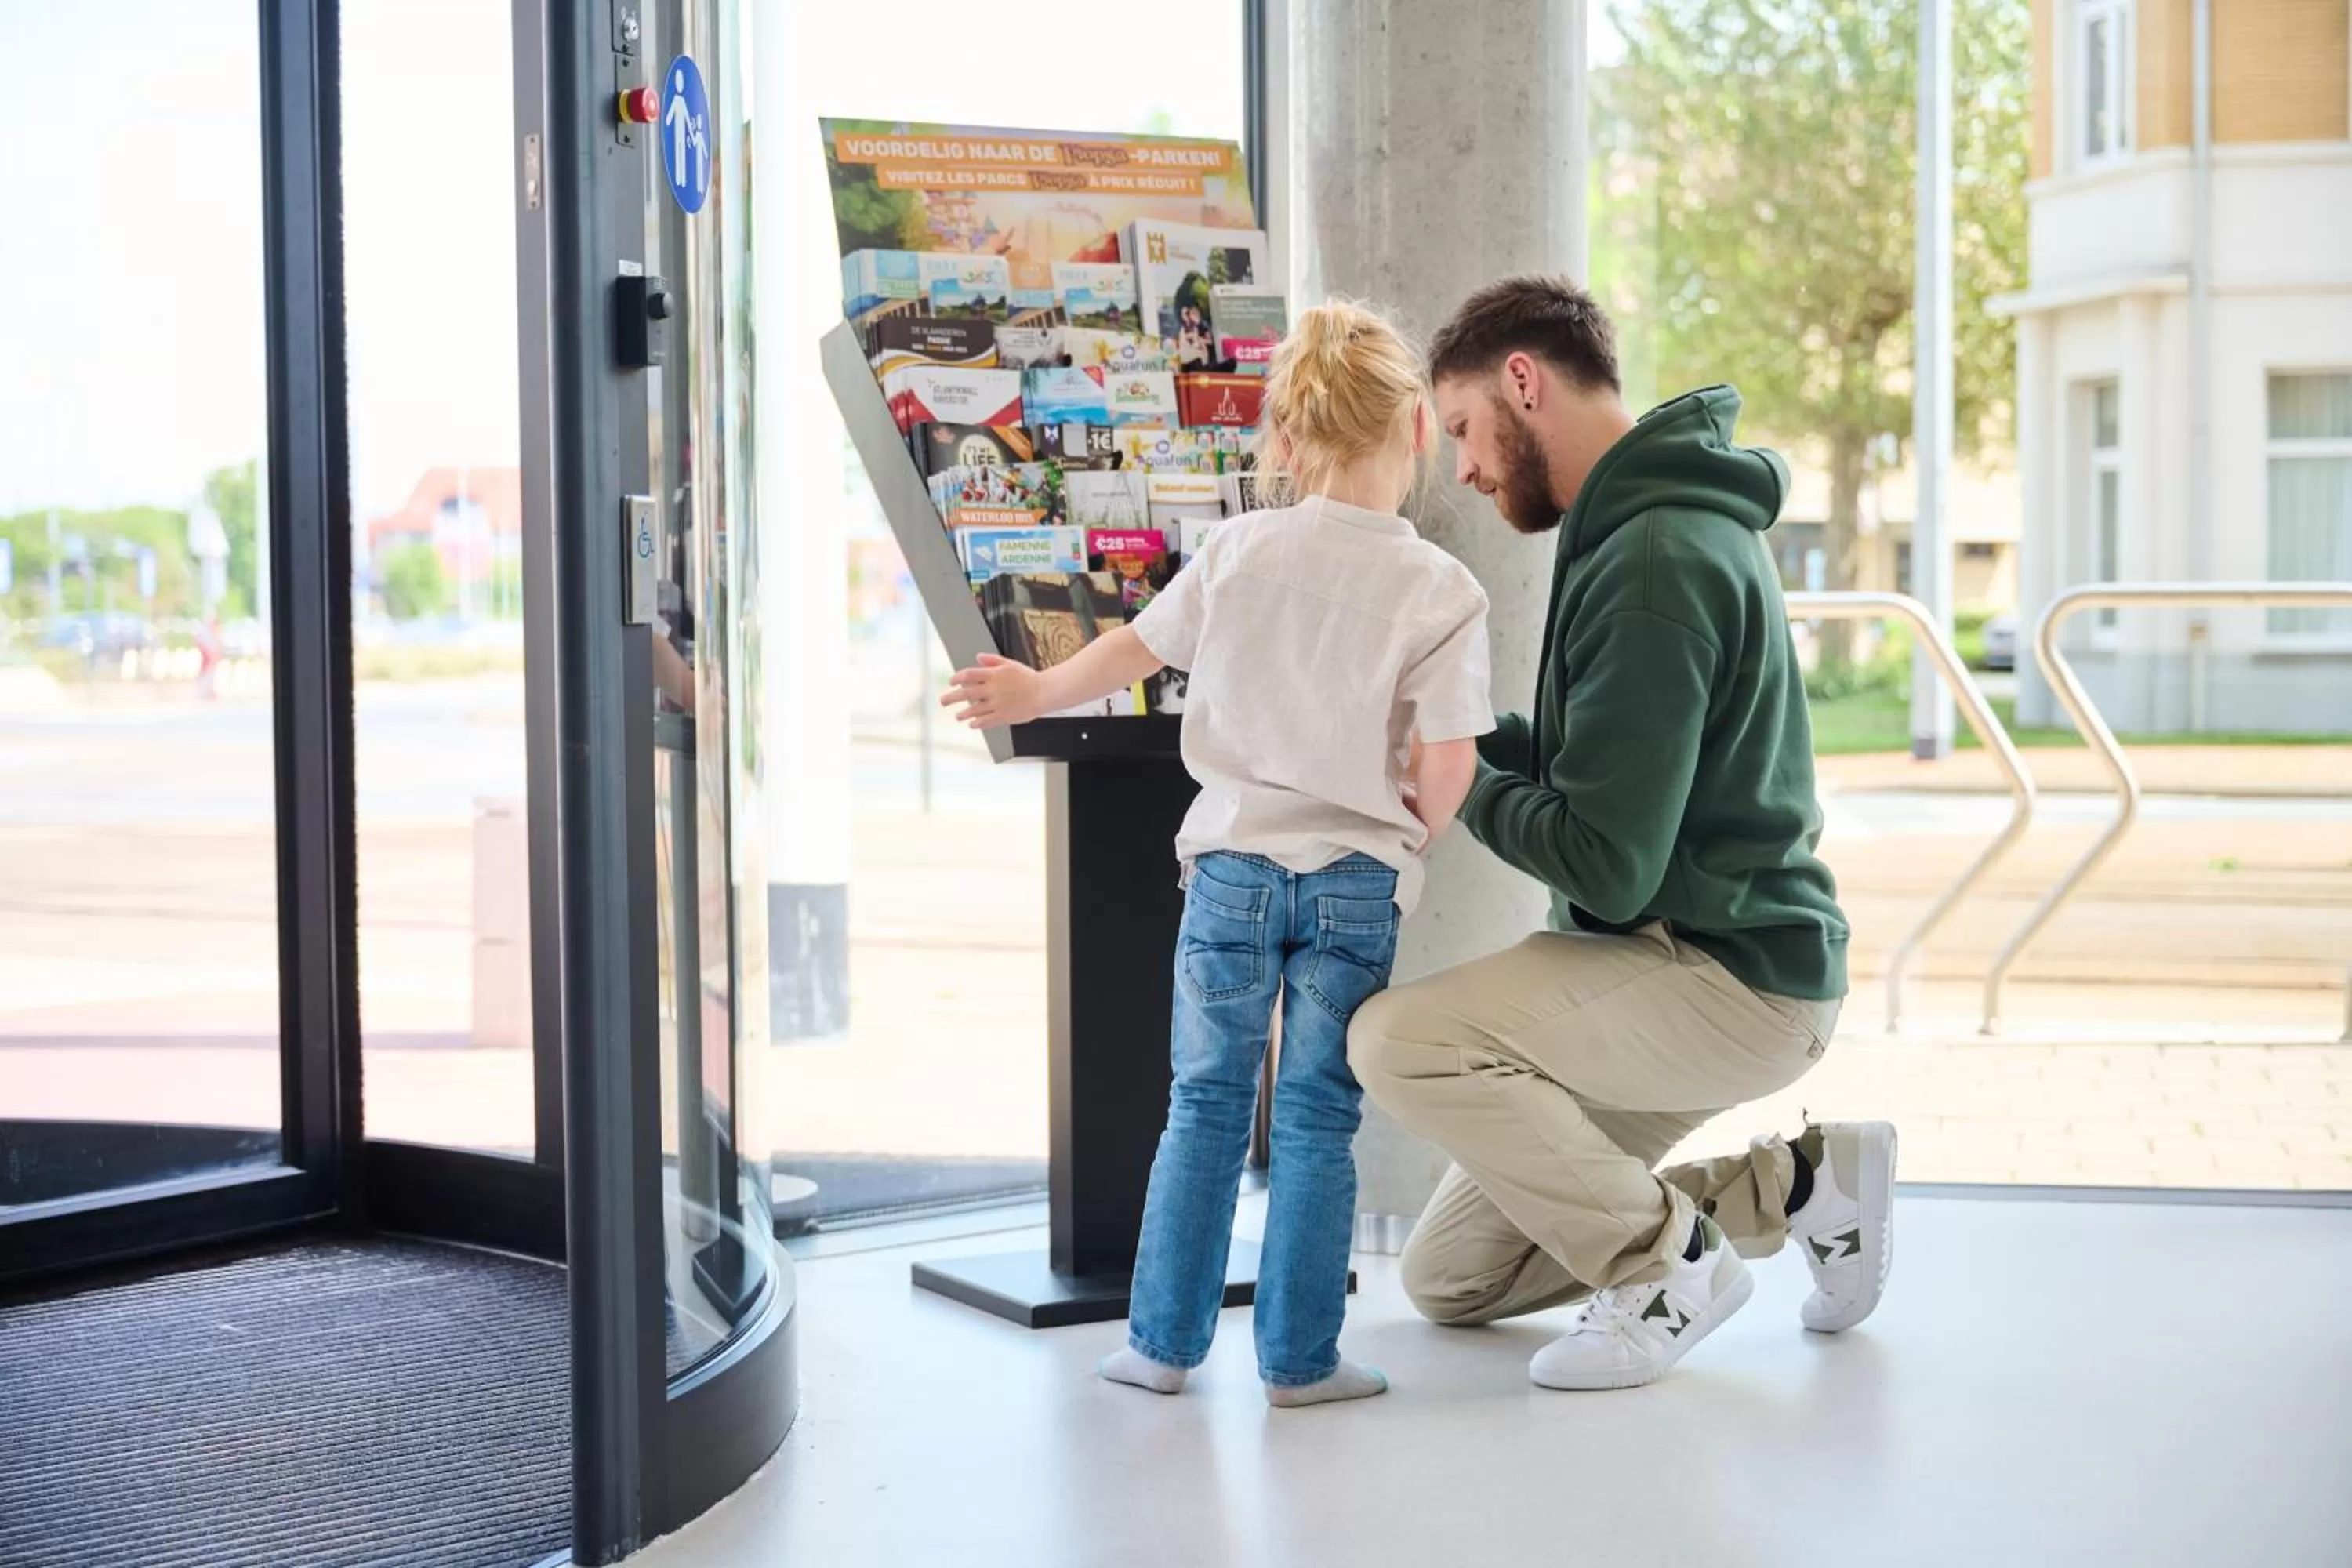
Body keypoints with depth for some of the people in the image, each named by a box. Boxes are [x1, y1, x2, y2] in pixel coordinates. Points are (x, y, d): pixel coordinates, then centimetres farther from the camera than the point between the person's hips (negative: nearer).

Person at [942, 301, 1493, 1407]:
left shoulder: (1240, 550, -1)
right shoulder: (1441, 590, -9)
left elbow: (1134, 650, 11)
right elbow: (1448, 764, -13)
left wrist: (1035, 692, 29)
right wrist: (1413, 835, 8)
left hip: (1232, 865, 2)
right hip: (1357, 879, -2)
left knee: (1205, 1106, 12)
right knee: (1317, 1120, 6)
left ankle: (1163, 1343, 16)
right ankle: (1298, 1357, 10)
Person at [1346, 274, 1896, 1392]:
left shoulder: (1655, 563, -22)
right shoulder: (1658, 524, 12)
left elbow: (1606, 865, -24)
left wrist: (1461, 788, -8)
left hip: (1730, 978, -10)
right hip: (1687, 962, 10)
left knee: (1402, 1039, -27)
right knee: (1446, 1279, 11)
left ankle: (1668, 1263, -9)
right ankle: (1793, 1181, 16)